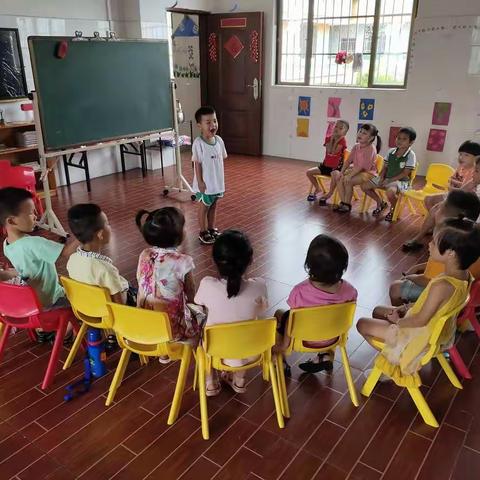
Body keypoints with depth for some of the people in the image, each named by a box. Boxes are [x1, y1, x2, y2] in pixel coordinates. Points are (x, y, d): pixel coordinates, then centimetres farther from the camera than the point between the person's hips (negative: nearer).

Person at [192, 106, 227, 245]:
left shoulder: (219, 140, 0)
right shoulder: (198, 143, -19)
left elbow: (222, 160, 8)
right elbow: (197, 164, -16)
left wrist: (222, 179, 10)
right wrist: (200, 182, -16)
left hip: (217, 181, 6)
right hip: (205, 183, -6)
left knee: (213, 206, 19)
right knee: (204, 207, 9)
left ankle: (212, 229, 35)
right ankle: (203, 232, 24)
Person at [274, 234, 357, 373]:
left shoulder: (300, 292, -35)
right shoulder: (349, 291, -27)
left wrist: (284, 344, -1)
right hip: (331, 339, 2)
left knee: (279, 314, 26)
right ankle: (328, 355, 35)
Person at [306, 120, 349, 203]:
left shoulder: (342, 141, -11)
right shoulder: (329, 138, 4)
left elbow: (333, 152, -23)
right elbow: (328, 150, -15)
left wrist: (336, 140, -17)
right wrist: (332, 138, -15)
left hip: (337, 167, -6)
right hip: (326, 165, 6)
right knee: (309, 172, -4)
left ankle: (330, 193, -12)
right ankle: (317, 188, 18)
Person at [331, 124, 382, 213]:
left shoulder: (371, 149, -18)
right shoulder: (356, 146, 6)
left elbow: (362, 166, -24)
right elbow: (349, 161, 4)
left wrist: (350, 175, -29)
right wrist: (341, 172, -9)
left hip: (367, 173, -8)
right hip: (355, 170, 8)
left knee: (348, 180, -29)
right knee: (339, 177, -12)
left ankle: (347, 205, -12)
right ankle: (343, 202, -8)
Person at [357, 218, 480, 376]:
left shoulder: (441, 285, -38)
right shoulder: (465, 275, -11)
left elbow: (421, 320, -26)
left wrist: (397, 322, -8)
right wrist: (407, 308, 2)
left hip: (421, 335, -8)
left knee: (362, 324, 2)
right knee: (378, 311, 21)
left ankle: (392, 358, 16)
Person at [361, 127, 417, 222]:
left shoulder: (411, 155, -12)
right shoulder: (391, 152, 5)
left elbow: (405, 173, -15)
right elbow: (385, 167, 10)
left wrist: (389, 181, -19)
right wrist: (381, 178, -9)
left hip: (401, 181, -6)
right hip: (386, 178, 7)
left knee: (390, 192, -40)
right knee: (364, 186, -3)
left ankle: (393, 209, -3)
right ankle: (381, 203, 18)